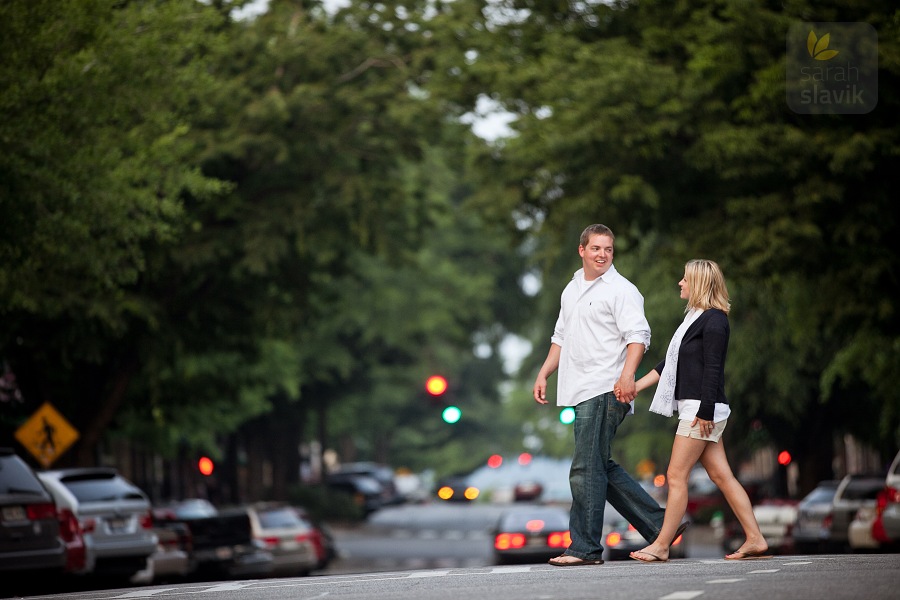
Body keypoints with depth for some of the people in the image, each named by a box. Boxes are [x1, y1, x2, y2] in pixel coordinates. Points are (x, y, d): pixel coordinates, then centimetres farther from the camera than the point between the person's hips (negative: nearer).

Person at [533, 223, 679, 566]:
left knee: (586, 469, -10)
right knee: (601, 468, 10)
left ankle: (585, 548, -6)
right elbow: (561, 338, 29)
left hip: (605, 391, -9)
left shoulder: (621, 290, -5)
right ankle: (658, 526, 17)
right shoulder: (572, 290, 21)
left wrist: (627, 374, -30)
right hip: (580, 392, 9)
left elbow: (638, 335, -16)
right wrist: (543, 375, 22)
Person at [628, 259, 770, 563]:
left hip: (702, 409, -10)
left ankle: (660, 546, -3)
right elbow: (670, 362, 22)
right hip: (694, 409, 10)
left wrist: (705, 411, -21)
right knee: (721, 475, 7)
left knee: (676, 475, -6)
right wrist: (636, 386, 19)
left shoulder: (713, 320, -12)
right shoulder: (695, 317, 18)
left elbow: (712, 369, -18)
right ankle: (755, 540, 6)